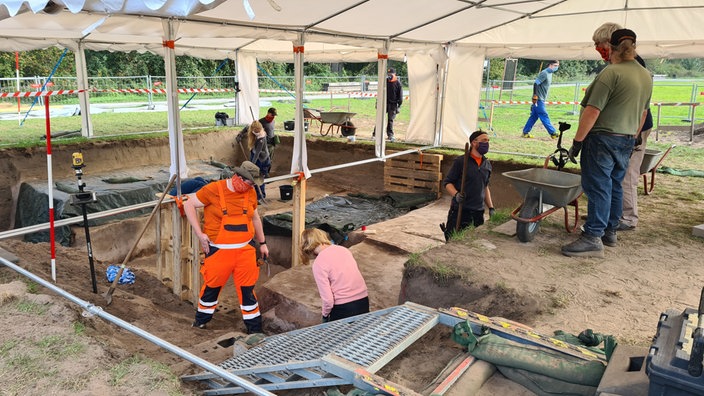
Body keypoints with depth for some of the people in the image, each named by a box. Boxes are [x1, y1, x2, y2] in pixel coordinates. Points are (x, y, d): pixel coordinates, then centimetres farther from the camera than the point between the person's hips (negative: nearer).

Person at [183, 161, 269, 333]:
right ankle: (201, 319, 39)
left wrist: (262, 243, 20)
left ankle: (254, 328, 19)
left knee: (247, 288, 7)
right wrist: (200, 234, -11)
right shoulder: (214, 189, -12)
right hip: (219, 250, -3)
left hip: (246, 249, 3)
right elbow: (188, 205, -6)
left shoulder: (250, 193, 2)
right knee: (212, 285, 13)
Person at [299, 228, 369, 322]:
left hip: (344, 308, -6)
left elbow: (328, 299, -14)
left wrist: (325, 314, 6)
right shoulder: (343, 249, 6)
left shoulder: (318, 264, -12)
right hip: (364, 302, 6)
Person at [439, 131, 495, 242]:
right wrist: (456, 194, -22)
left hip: (478, 212, 5)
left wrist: (491, 208, 18)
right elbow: (447, 183, -4)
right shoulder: (460, 161, -6)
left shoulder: (487, 164, 12)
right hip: (459, 211, -5)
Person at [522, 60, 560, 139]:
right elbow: (536, 83, -20)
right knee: (544, 117, -4)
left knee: (534, 116, 10)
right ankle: (553, 133, -2)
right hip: (538, 99, -9)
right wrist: (535, 96, -22)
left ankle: (525, 132, 14)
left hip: (541, 100, 9)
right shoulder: (544, 73, -14)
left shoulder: (549, 73, 15)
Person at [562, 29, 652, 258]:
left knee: (598, 187, -7)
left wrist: (577, 141, -15)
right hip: (626, 142, 8)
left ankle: (593, 238, -7)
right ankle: (610, 232, 25)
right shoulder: (646, 76, 12)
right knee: (614, 187, 15)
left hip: (603, 138, -8)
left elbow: (592, 111, -19)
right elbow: (643, 113, 19)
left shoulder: (611, 73, -15)